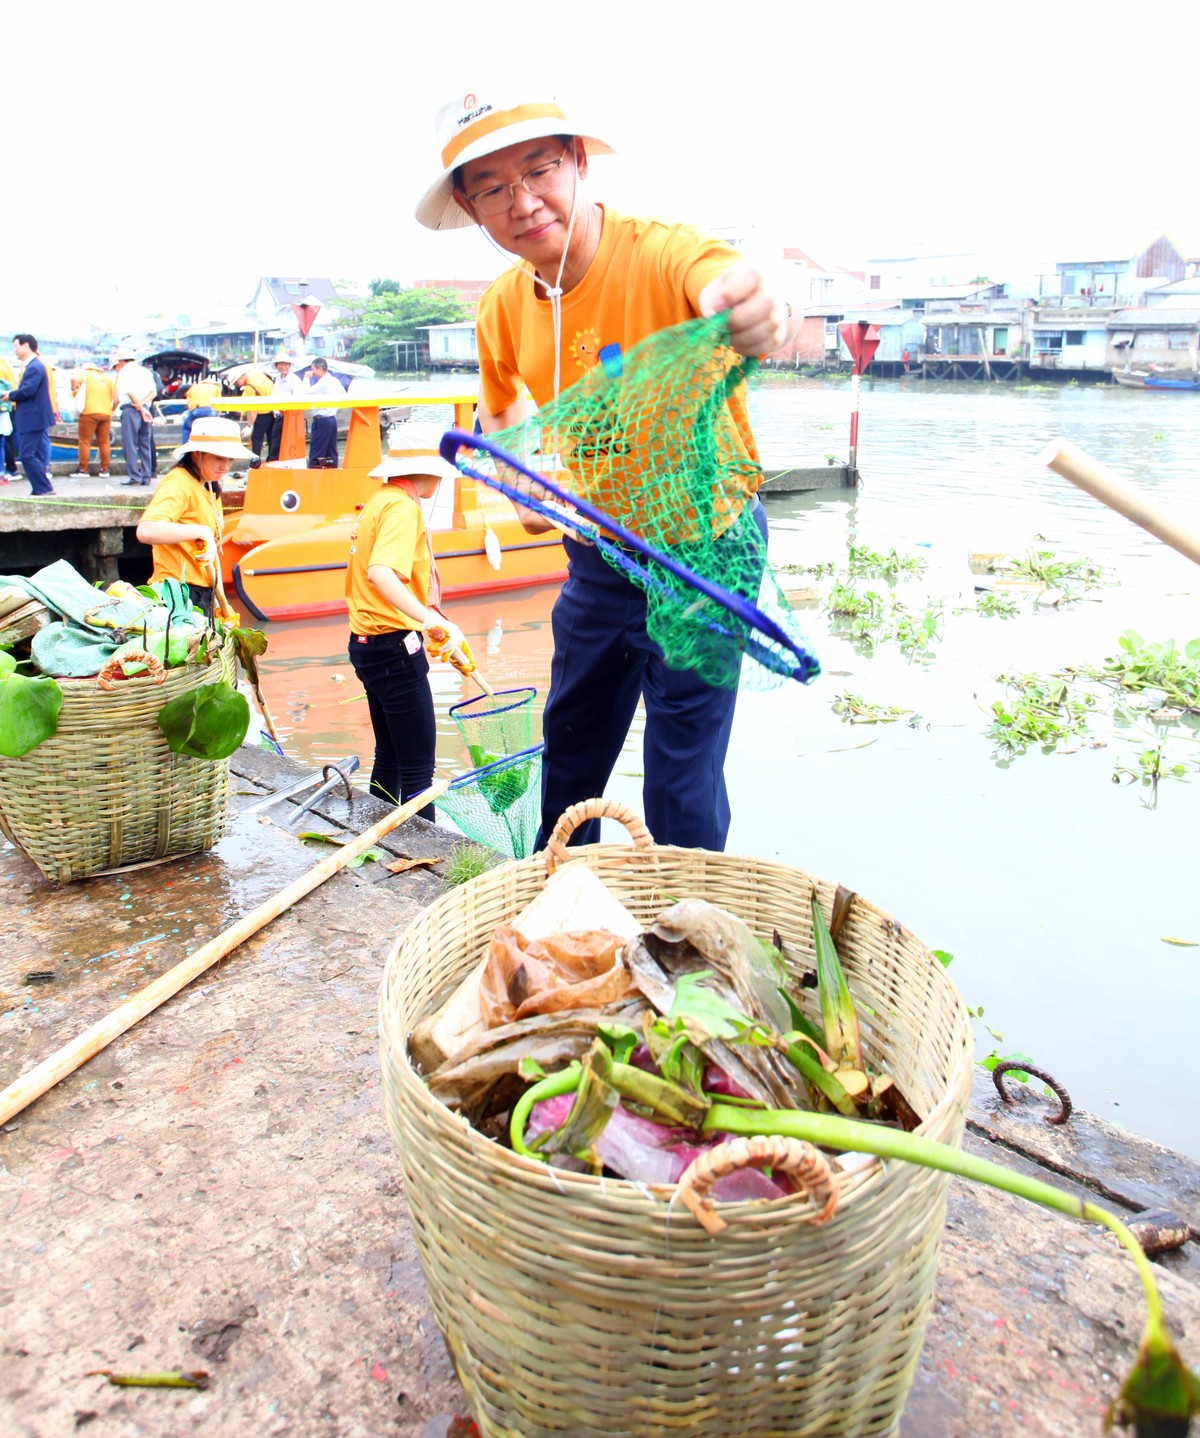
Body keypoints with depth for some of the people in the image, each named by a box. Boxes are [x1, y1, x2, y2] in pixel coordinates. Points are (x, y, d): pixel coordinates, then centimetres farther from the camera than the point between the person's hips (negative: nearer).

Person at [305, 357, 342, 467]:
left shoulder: (322, 383, -15)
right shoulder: (334, 381, 10)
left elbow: (305, 393, -15)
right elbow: (343, 395, 19)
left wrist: (307, 379, -3)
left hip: (321, 420, -9)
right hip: (332, 418, 9)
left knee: (316, 451, -6)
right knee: (331, 451, 9)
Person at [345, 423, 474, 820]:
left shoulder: (379, 501, 14)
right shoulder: (403, 506, -15)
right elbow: (380, 573, -32)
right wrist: (434, 621, -40)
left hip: (369, 643, 10)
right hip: (394, 649, -10)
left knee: (390, 758, 20)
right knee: (418, 769, -5)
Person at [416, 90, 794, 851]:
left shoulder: (663, 254, -22)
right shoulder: (503, 309, -4)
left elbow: (731, 286, -46)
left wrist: (758, 311, -70)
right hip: (597, 554, 6)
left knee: (684, 767, -2)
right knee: (571, 739, 20)